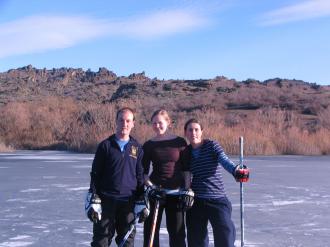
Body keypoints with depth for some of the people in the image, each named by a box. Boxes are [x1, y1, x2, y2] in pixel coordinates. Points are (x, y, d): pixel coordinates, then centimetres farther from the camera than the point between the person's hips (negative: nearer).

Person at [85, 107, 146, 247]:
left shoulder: (137, 148, 7)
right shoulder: (105, 145, 1)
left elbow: (140, 176, 10)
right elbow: (95, 175, 1)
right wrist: (93, 201, -6)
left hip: (128, 203, 2)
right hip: (106, 201, -2)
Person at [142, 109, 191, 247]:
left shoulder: (180, 142, 1)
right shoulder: (148, 145, 3)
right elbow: (144, 171, 6)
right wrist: (149, 185, -10)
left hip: (176, 192, -1)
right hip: (155, 191, 1)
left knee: (177, 231, 5)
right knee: (151, 229, 4)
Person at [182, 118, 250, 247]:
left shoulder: (211, 145, -2)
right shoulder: (186, 153, 9)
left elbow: (224, 160, -19)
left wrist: (236, 170, -39)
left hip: (218, 199, -3)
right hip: (195, 202, 4)